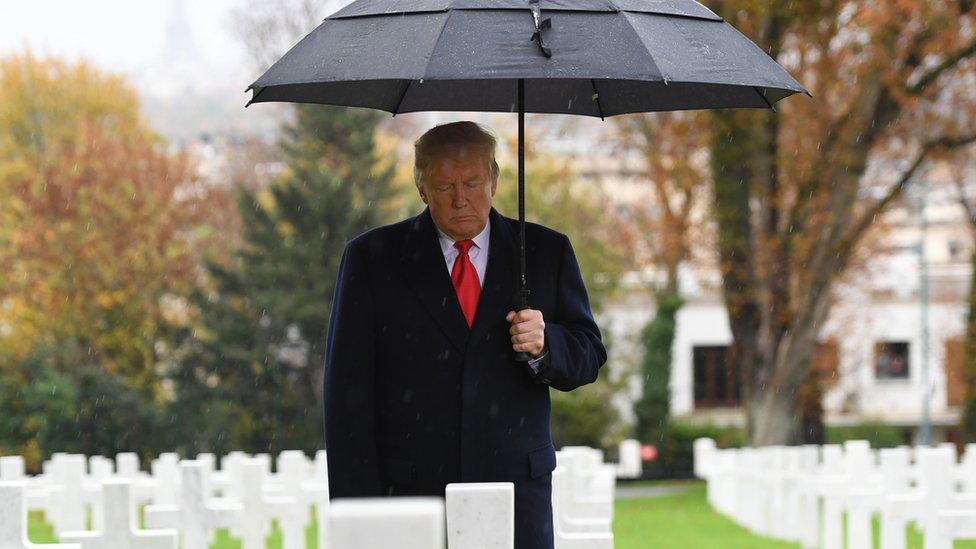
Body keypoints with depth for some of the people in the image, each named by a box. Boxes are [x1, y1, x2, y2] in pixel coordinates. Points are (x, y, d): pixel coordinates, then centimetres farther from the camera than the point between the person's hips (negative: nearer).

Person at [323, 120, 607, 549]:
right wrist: (358, 511, -5)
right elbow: (348, 391, 3)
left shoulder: (545, 252, 12)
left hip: (516, 490, 1)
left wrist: (544, 345, -12)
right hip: (406, 493, -1)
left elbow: (588, 356, 12)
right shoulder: (372, 257, 6)